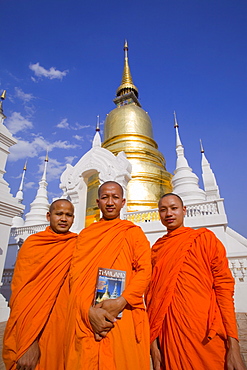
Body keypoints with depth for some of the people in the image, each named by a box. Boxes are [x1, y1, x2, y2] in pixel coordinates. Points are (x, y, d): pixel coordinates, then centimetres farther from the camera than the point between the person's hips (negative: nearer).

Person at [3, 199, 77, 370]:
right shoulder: (33, 243, -6)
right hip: (30, 326, -2)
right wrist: (28, 341, -15)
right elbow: (21, 290, -10)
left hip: (63, 324, 2)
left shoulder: (77, 245, 0)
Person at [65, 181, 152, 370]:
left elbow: (145, 270, -4)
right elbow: (76, 275, 1)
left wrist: (121, 302, -17)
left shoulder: (134, 232, 5)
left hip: (123, 316, -1)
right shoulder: (85, 234, 9)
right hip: (86, 317, 2)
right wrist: (90, 311, -13)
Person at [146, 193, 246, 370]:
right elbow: (152, 295, 8)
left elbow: (224, 287, -5)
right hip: (170, 336, 3)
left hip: (208, 335, -2)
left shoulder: (205, 238, 0)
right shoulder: (156, 249, 8)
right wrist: (153, 342, 2)